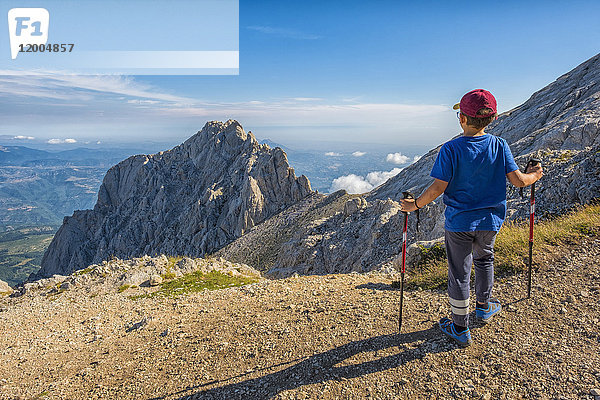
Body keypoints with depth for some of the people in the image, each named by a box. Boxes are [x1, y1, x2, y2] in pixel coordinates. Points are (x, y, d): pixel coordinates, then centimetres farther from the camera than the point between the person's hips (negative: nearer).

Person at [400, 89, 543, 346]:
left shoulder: (451, 149, -17)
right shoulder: (499, 146, -6)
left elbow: (438, 187, -20)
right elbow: (518, 180, -4)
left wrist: (415, 205, -8)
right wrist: (534, 176, 17)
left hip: (459, 222, -4)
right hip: (490, 221, 4)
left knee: (459, 273, 9)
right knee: (484, 259, 30)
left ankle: (460, 329, 23)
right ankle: (483, 307, 49)